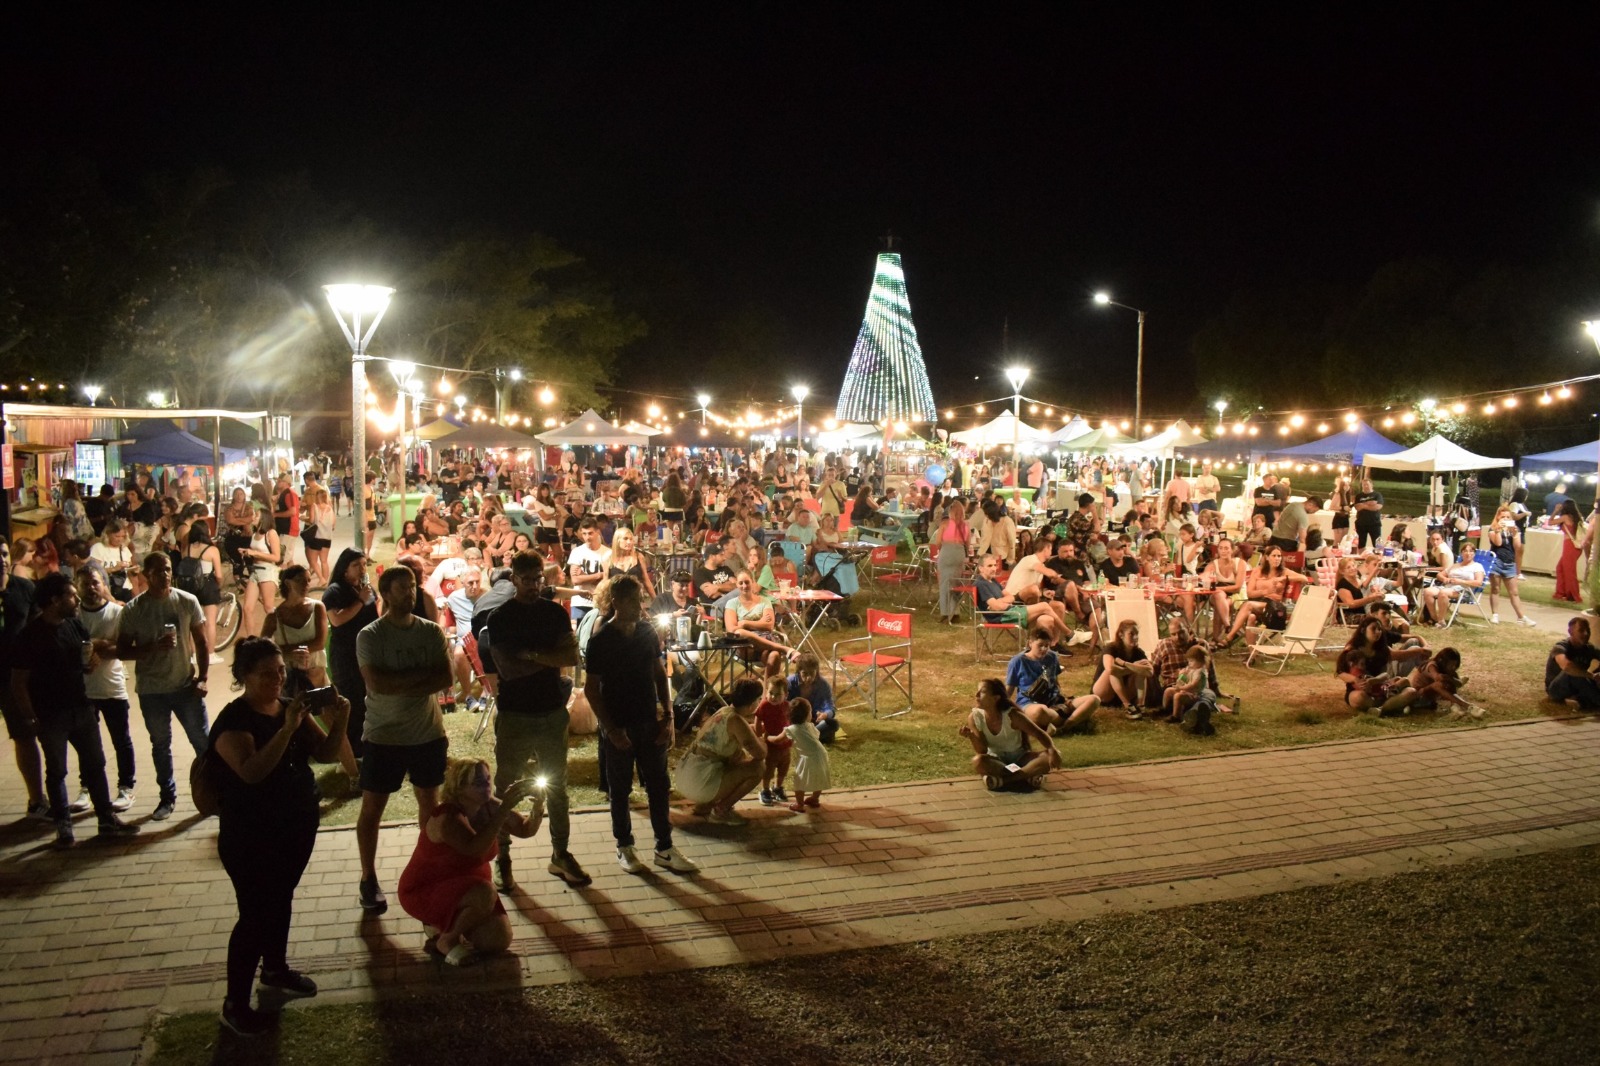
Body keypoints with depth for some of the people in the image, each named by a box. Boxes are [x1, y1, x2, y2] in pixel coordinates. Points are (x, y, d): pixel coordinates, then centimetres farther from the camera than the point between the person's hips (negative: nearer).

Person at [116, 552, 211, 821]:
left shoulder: (187, 602, -4)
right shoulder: (133, 610, -5)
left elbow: (201, 642, 2)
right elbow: (122, 651, -6)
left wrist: (203, 676, -5)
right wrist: (155, 647, -21)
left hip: (186, 685, 0)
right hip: (151, 690, 1)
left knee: (202, 741, 4)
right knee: (160, 745, 13)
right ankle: (168, 797, 26)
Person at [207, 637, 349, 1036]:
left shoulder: (291, 707, 1)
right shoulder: (233, 719, -19)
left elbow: (325, 752, 2)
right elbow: (251, 771, -34)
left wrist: (339, 721, -16)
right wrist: (287, 728, -40)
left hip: (298, 826, 7)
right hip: (250, 837, -7)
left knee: (282, 899, 22)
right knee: (255, 915, -2)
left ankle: (275, 968, 43)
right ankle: (235, 1004, 11)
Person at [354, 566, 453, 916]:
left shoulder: (431, 631, 0)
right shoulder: (369, 636, -11)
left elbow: (445, 678, -9)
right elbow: (378, 683, -23)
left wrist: (403, 684, -20)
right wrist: (423, 674, -17)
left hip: (429, 733, 3)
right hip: (383, 736, -3)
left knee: (430, 802, 14)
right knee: (372, 809, 5)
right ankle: (368, 879, 19)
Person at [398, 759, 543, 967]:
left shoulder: (489, 807, -9)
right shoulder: (447, 818, -29)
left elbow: (525, 829, -8)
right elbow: (475, 848, -45)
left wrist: (538, 804, -27)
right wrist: (504, 809, -47)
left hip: (465, 888, 8)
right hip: (424, 892, -7)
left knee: (501, 939, -9)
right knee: (485, 894, -34)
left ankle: (442, 926, 15)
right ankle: (446, 941, -8)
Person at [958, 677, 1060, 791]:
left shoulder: (1011, 715, -19)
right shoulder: (974, 718, -14)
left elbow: (1039, 733, -18)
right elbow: (981, 752, -13)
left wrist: (1052, 750, -38)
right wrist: (971, 736, -34)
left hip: (1019, 759, 0)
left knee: (1049, 757, -29)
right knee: (978, 761, -36)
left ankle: (1003, 779, -31)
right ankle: (1026, 777, -30)